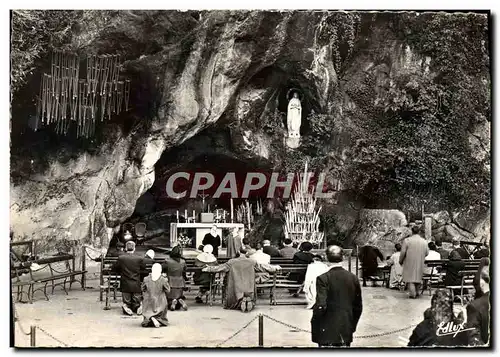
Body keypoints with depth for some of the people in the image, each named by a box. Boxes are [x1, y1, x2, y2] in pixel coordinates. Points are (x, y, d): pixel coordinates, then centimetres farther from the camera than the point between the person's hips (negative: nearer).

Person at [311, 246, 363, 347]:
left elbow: (321, 306, -20)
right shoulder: (353, 278, 2)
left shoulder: (323, 278, -13)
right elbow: (358, 307, 8)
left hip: (327, 332, -4)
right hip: (346, 331, 4)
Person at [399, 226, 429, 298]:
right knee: (418, 276, 17)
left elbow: (403, 252, -11)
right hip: (420, 263, 3)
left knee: (410, 277, 1)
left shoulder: (407, 240, -11)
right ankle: (417, 292, 23)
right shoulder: (424, 241, 0)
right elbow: (427, 253, 6)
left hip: (410, 262, -3)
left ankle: (413, 293, -10)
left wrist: (400, 260, 4)